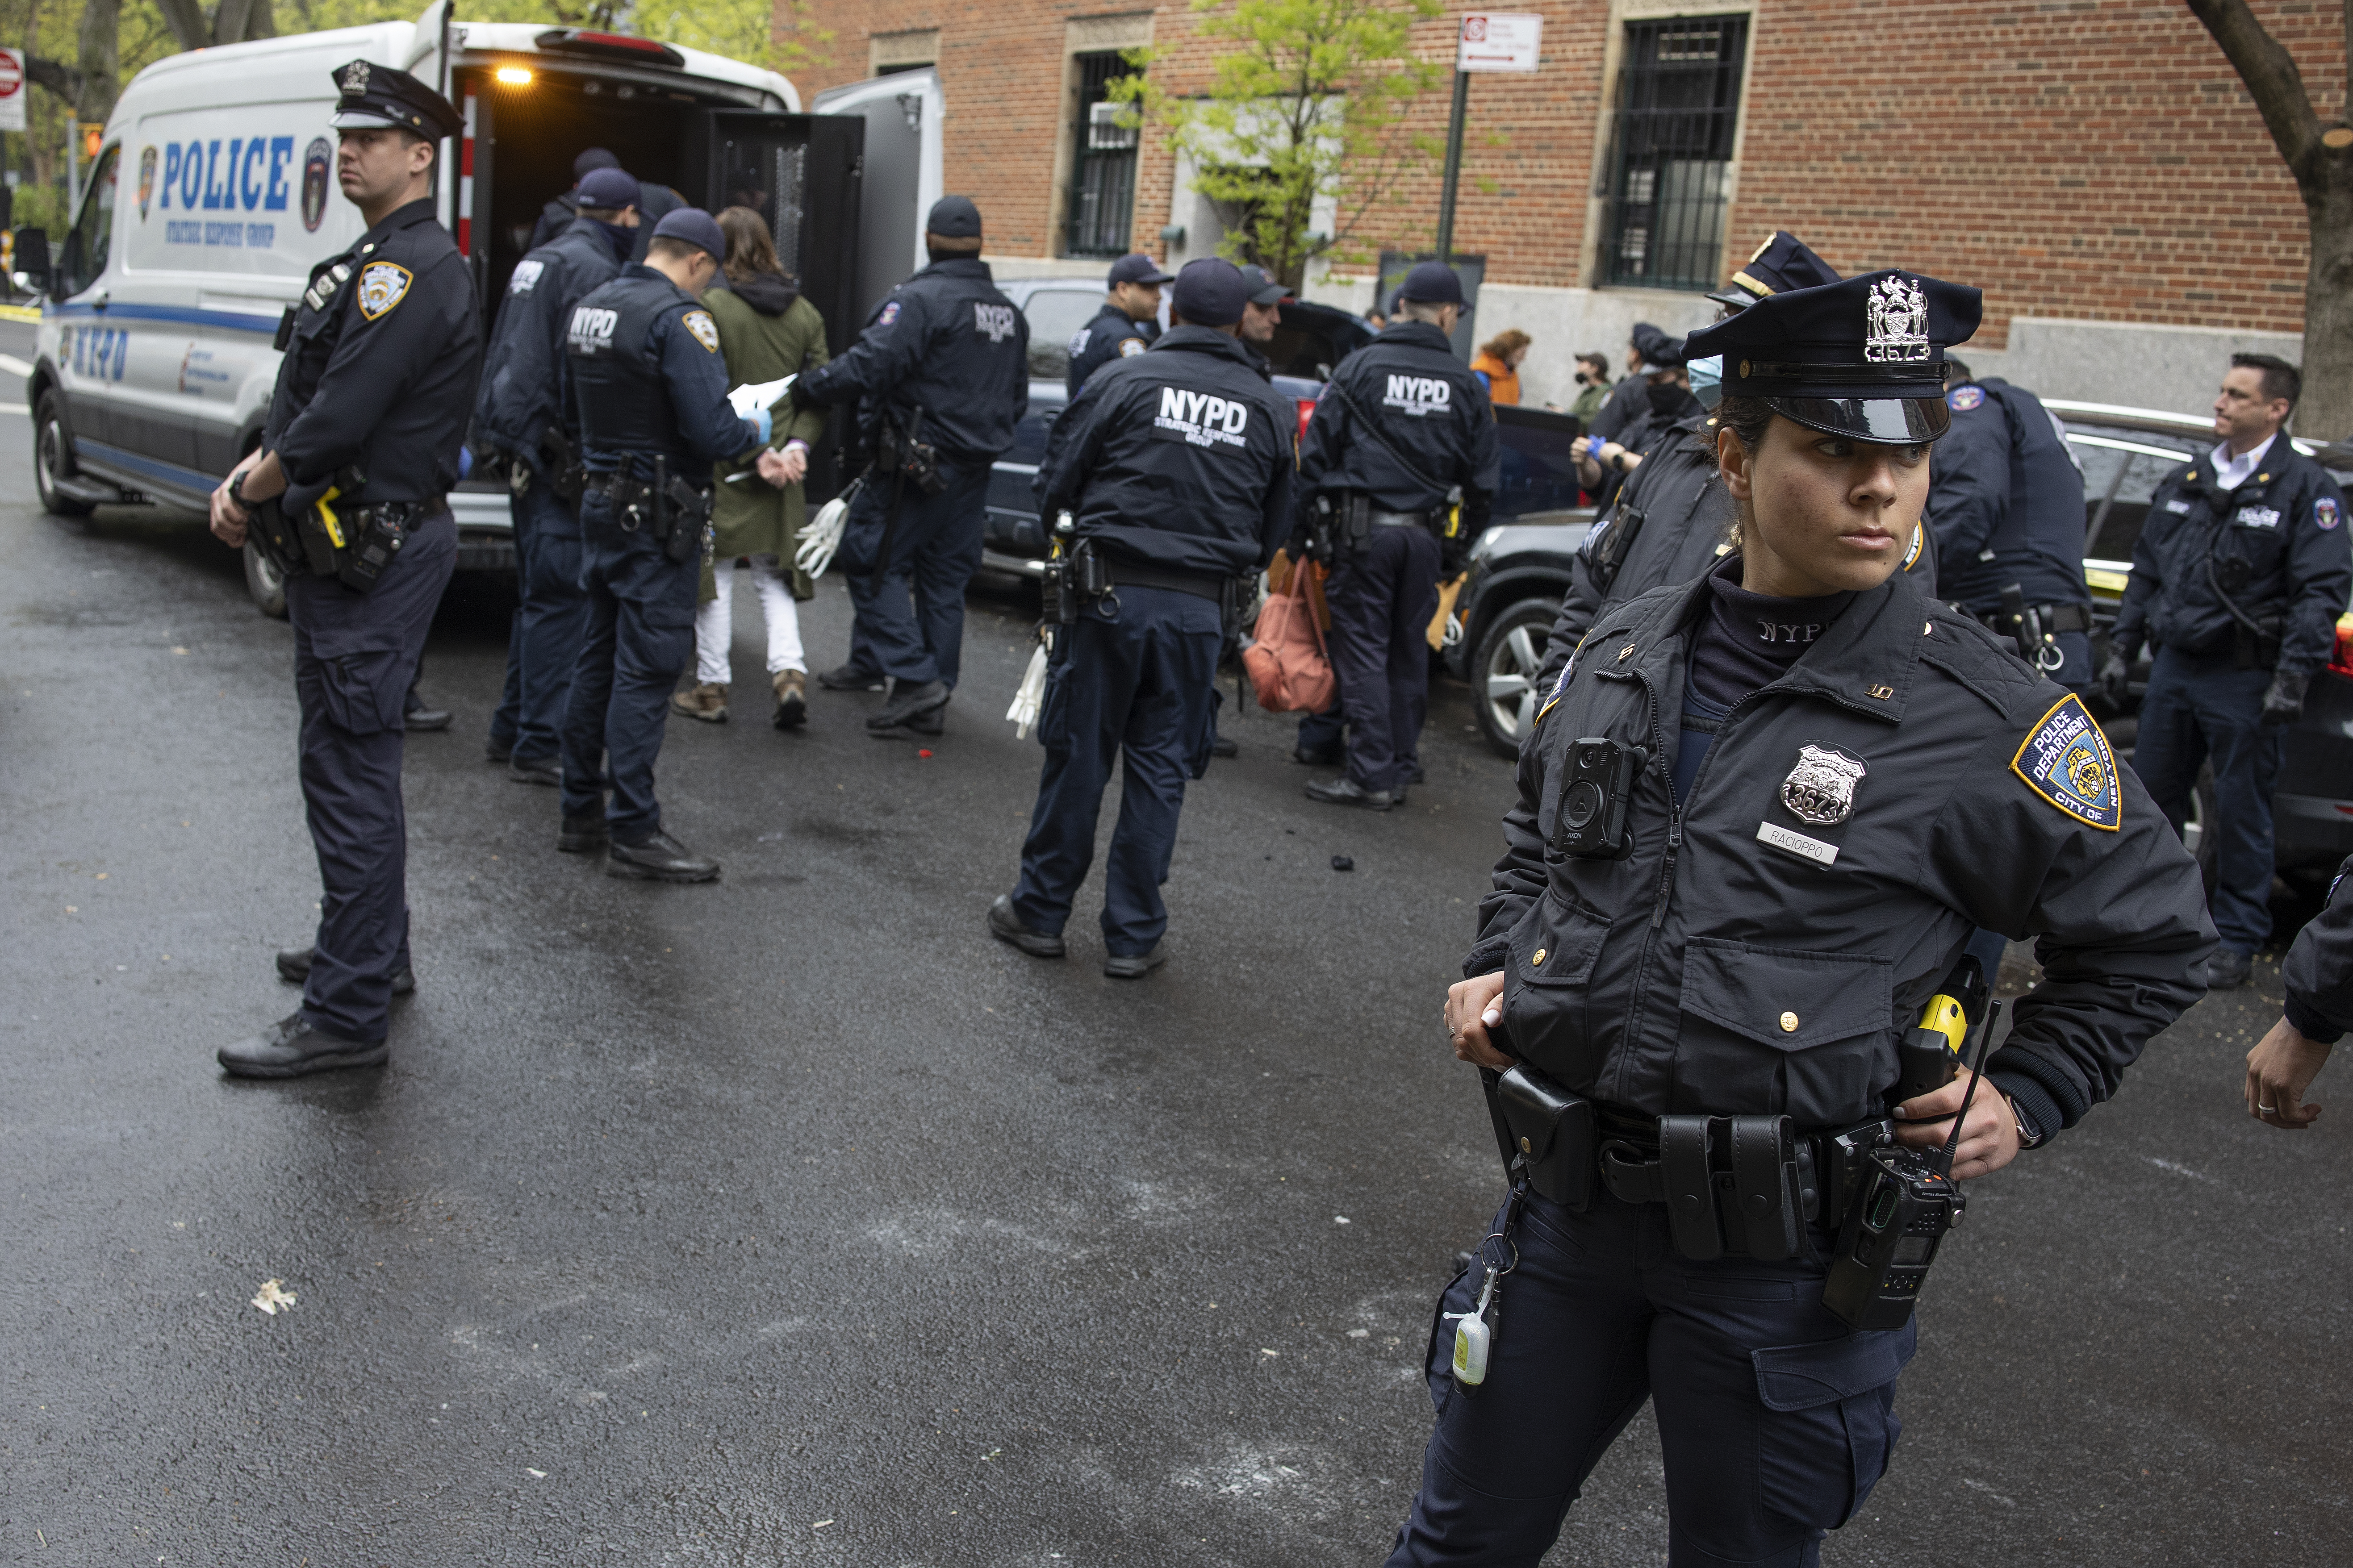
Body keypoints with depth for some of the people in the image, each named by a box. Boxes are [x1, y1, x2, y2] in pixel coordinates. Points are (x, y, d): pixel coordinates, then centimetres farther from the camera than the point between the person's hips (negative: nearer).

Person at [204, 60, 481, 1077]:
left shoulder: (415, 268, -17)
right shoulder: (373, 261, 17)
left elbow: (340, 419, -23)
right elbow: (302, 399, 18)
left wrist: (257, 486, -8)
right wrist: (249, 476, 3)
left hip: (372, 561, -11)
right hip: (350, 553, 11)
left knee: (348, 772, -8)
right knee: (354, 760, 20)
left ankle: (348, 1014, -3)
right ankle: (375, 950, 34)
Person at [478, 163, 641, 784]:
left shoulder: (539, 261, 19)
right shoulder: (592, 270, -13)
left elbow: (502, 356, 24)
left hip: (524, 447, 10)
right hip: (561, 451, -10)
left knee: (538, 592, 17)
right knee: (561, 597, -7)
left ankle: (511, 730, 25)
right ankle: (539, 745, -5)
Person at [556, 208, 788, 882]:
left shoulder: (590, 307, 11)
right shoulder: (678, 319, -16)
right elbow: (710, 430, -23)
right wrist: (756, 429, -3)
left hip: (601, 503, 9)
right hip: (658, 516, -9)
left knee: (599, 656, 15)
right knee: (646, 669, -4)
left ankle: (581, 812, 24)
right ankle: (634, 833, 0)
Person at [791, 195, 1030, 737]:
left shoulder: (919, 300, -13)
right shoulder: (1010, 313, 14)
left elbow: (868, 366, -24)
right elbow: (1018, 399, 22)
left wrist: (806, 389, -14)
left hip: (918, 467, -8)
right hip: (973, 473, 8)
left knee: (872, 560, 1)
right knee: (944, 579, 12)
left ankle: (914, 677, -8)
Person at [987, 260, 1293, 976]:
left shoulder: (1125, 379, -3)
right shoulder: (1271, 409, 6)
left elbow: (1055, 483, 0)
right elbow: (1274, 528, 12)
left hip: (1111, 594, -2)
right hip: (1200, 610, 2)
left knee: (1077, 755, 8)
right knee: (1160, 770, 9)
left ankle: (1041, 911, 19)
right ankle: (1133, 936, 14)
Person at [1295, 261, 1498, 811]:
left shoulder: (1360, 366, -3)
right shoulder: (1466, 385, 6)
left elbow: (1316, 450, -4)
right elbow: (1482, 476, 10)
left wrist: (1303, 524, 2)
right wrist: (1461, 543, 19)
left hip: (1363, 531, -3)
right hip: (1425, 534, 3)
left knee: (1363, 651, -1)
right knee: (1410, 652, 14)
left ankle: (1372, 774, -2)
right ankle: (1401, 767, 22)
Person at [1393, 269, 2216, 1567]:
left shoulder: (1984, 713, -11)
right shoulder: (1623, 653, 1)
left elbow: (2148, 926, 3)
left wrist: (2027, 1098, -4)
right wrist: (1498, 969, 6)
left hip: (1784, 1257, -3)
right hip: (1569, 1206, 4)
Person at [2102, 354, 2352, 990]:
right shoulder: (2184, 483, 13)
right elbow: (2146, 573, 20)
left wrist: (2292, 676, -18)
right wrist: (2122, 646, 14)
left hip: (2242, 681, -6)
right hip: (2175, 668, 6)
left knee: (2241, 812, 2)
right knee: (2151, 795, 11)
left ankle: (2237, 938, 13)